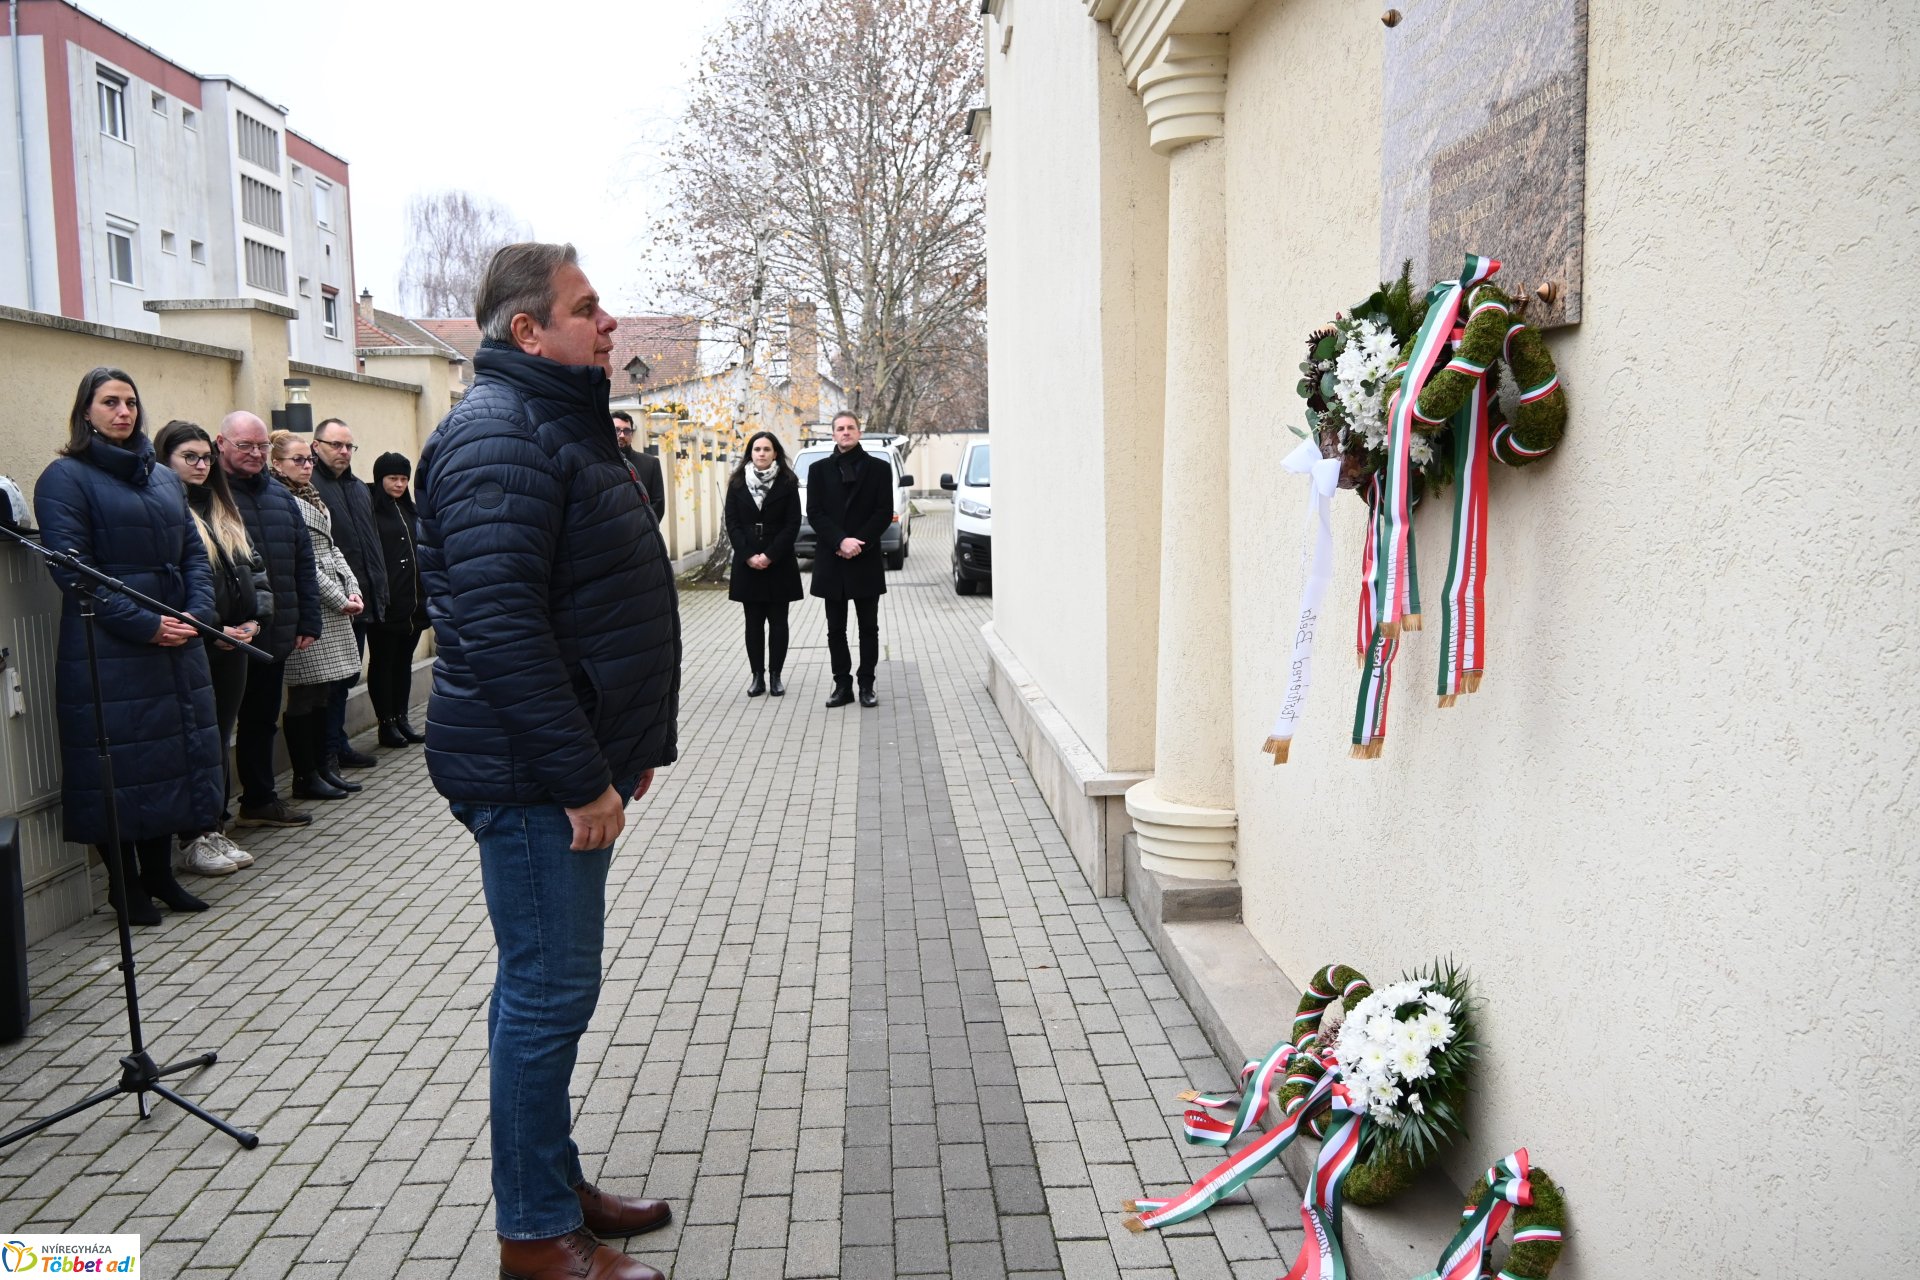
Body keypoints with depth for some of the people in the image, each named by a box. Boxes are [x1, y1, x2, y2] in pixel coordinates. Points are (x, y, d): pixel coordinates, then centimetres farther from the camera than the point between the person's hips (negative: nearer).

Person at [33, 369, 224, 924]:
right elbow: (74, 570, -12)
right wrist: (144, 625, -17)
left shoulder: (164, 477, 17)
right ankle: (124, 884, 13)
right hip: (108, 651, -6)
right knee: (119, 762, 0)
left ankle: (159, 874, 23)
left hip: (177, 646, 6)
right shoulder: (66, 478, -3)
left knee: (173, 753, 10)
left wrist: (196, 613, -4)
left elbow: (194, 552, 14)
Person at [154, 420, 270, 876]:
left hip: (235, 644, 7)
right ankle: (193, 839, 6)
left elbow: (253, 568, 16)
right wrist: (211, 628, -16)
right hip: (193, 646, -7)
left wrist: (254, 618, 1)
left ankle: (216, 829, 20)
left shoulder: (223, 509, 18)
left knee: (221, 738, 11)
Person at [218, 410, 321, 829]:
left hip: (275, 633, 7)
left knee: (263, 718, 17)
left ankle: (260, 799, 28)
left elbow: (304, 562, 15)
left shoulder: (281, 496, 14)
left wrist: (308, 622, 9)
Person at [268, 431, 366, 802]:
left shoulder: (313, 499, 19)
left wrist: (353, 589, 4)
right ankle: (305, 777, 5)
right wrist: (340, 600, -13)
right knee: (306, 693, -3)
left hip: (334, 606, 9)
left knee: (322, 691, 13)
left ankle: (322, 767, 21)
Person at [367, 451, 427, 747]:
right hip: (385, 601, -7)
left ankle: (401, 717, 21)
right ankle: (387, 723, 8)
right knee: (383, 662, 3)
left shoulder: (409, 509, 16)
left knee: (404, 661, 13)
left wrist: (426, 594, 13)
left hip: (413, 600, 7)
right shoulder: (371, 509, -6)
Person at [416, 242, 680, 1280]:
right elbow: (497, 625, -26)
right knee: (547, 993, -1)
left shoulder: (558, 420, 18)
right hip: (535, 781, -10)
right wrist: (581, 777, -24)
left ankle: (555, 1185, 32)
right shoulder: (499, 434, -16)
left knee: (551, 987, 18)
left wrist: (628, 748, 22)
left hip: (572, 766, 10)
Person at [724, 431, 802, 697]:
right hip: (747, 564, 1)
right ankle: (758, 676, 9)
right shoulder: (738, 484, 4)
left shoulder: (787, 483, 0)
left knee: (778, 621, 3)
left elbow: (792, 524, -5)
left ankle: (776, 676, 9)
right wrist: (749, 556, -11)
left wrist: (770, 555, -13)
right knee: (754, 622, 4)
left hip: (779, 563, -1)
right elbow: (732, 523, 1)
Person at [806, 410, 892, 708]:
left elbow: (884, 513, -2)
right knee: (836, 628, 4)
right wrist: (841, 542, -15)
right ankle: (842, 684, 10)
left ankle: (866, 684, 10)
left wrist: (858, 543, -13)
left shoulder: (878, 468, 4)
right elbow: (814, 513, -1)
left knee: (869, 627, 4)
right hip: (831, 560, 1)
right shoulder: (819, 469, 8)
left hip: (867, 560, -1)